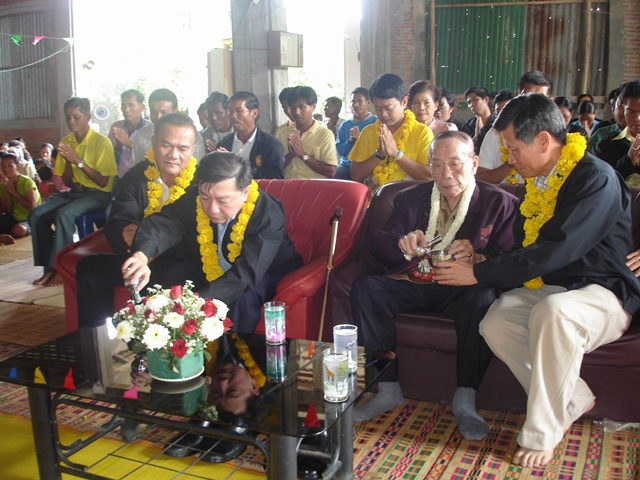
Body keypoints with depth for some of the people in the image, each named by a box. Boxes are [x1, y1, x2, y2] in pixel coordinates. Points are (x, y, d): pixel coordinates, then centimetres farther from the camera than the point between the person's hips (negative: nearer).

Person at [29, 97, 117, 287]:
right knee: (36, 213, -18)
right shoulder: (66, 142, 9)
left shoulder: (102, 142, -9)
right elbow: (67, 182, 10)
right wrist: (68, 161, -10)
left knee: (63, 214, -32)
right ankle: (49, 267, -12)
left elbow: (103, 182, -13)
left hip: (97, 194, -6)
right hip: (74, 191, 6)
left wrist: (79, 161, -21)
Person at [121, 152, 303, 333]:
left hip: (264, 273, -4)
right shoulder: (193, 198, -18)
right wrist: (142, 254, -57)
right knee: (168, 277, -16)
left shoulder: (268, 214, -32)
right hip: (210, 270, 4)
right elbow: (162, 223, -33)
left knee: (242, 297, -33)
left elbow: (246, 274, -42)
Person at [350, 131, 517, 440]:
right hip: (413, 284, 3)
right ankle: (388, 388, -15)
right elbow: (378, 248, 4)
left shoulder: (500, 203, 4)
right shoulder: (410, 199, 13)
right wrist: (400, 243, -20)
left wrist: (476, 259, -27)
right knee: (364, 288, -23)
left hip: (463, 288, -3)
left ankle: (465, 398, -21)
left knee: (483, 298, -37)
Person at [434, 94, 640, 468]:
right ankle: (574, 401, -1)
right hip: (546, 288, 8)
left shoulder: (596, 180, -18)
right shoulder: (537, 182, 10)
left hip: (603, 293, -7)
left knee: (553, 311, -39)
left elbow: (552, 252, -27)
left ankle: (541, 434, -25)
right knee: (495, 324, -19)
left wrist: (478, 274, -22)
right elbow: (523, 250, 19)